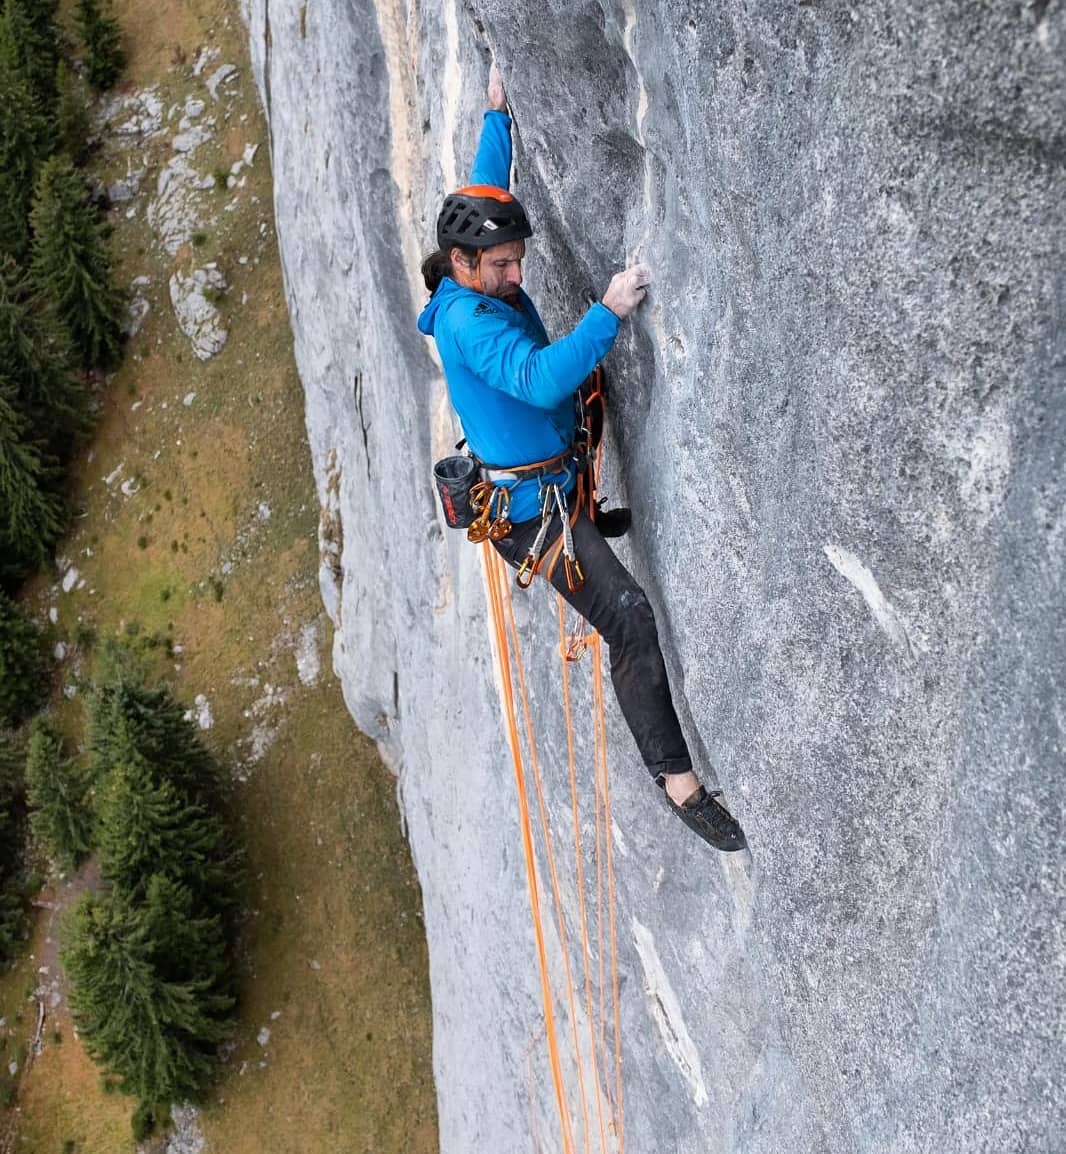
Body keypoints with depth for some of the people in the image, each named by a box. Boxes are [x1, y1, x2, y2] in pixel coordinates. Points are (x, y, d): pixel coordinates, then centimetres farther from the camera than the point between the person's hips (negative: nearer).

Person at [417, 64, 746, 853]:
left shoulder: (486, 282, 1)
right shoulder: (467, 317, -26)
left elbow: (489, 193, 19)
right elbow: (541, 378, -41)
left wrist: (499, 113, 26)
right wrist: (609, 314, -45)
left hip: (566, 479, 10)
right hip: (531, 509, -10)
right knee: (629, 617, -21)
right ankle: (676, 776, -16)